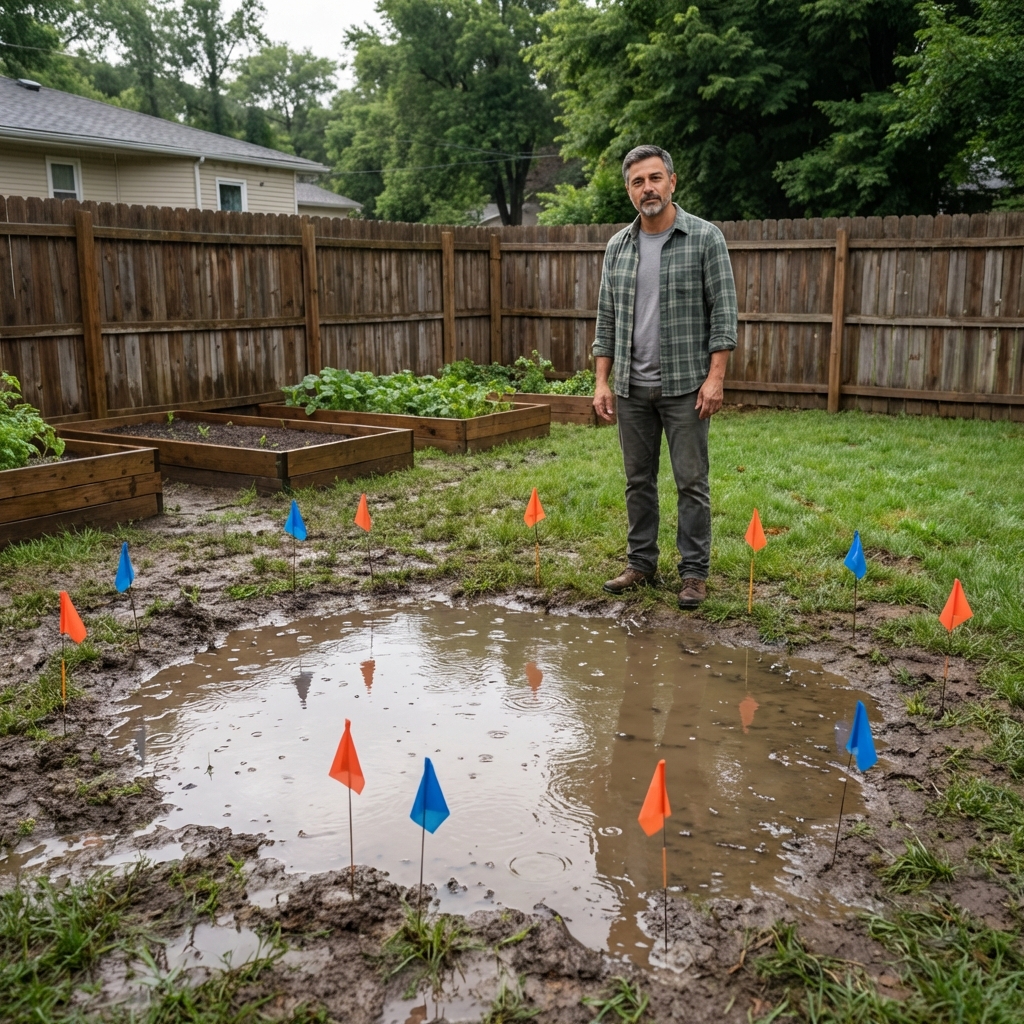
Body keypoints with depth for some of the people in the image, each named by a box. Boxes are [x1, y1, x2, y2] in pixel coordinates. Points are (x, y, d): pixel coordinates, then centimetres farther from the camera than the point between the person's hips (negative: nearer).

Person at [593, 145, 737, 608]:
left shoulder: (705, 237, -5)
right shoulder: (617, 246, 8)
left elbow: (723, 312, -7)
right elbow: (607, 318, 10)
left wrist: (715, 376, -15)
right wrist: (602, 381, 4)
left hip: (684, 386, -4)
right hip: (631, 388, 4)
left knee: (691, 482, 1)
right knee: (638, 480, 11)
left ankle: (694, 571, 11)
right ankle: (641, 563, 23)